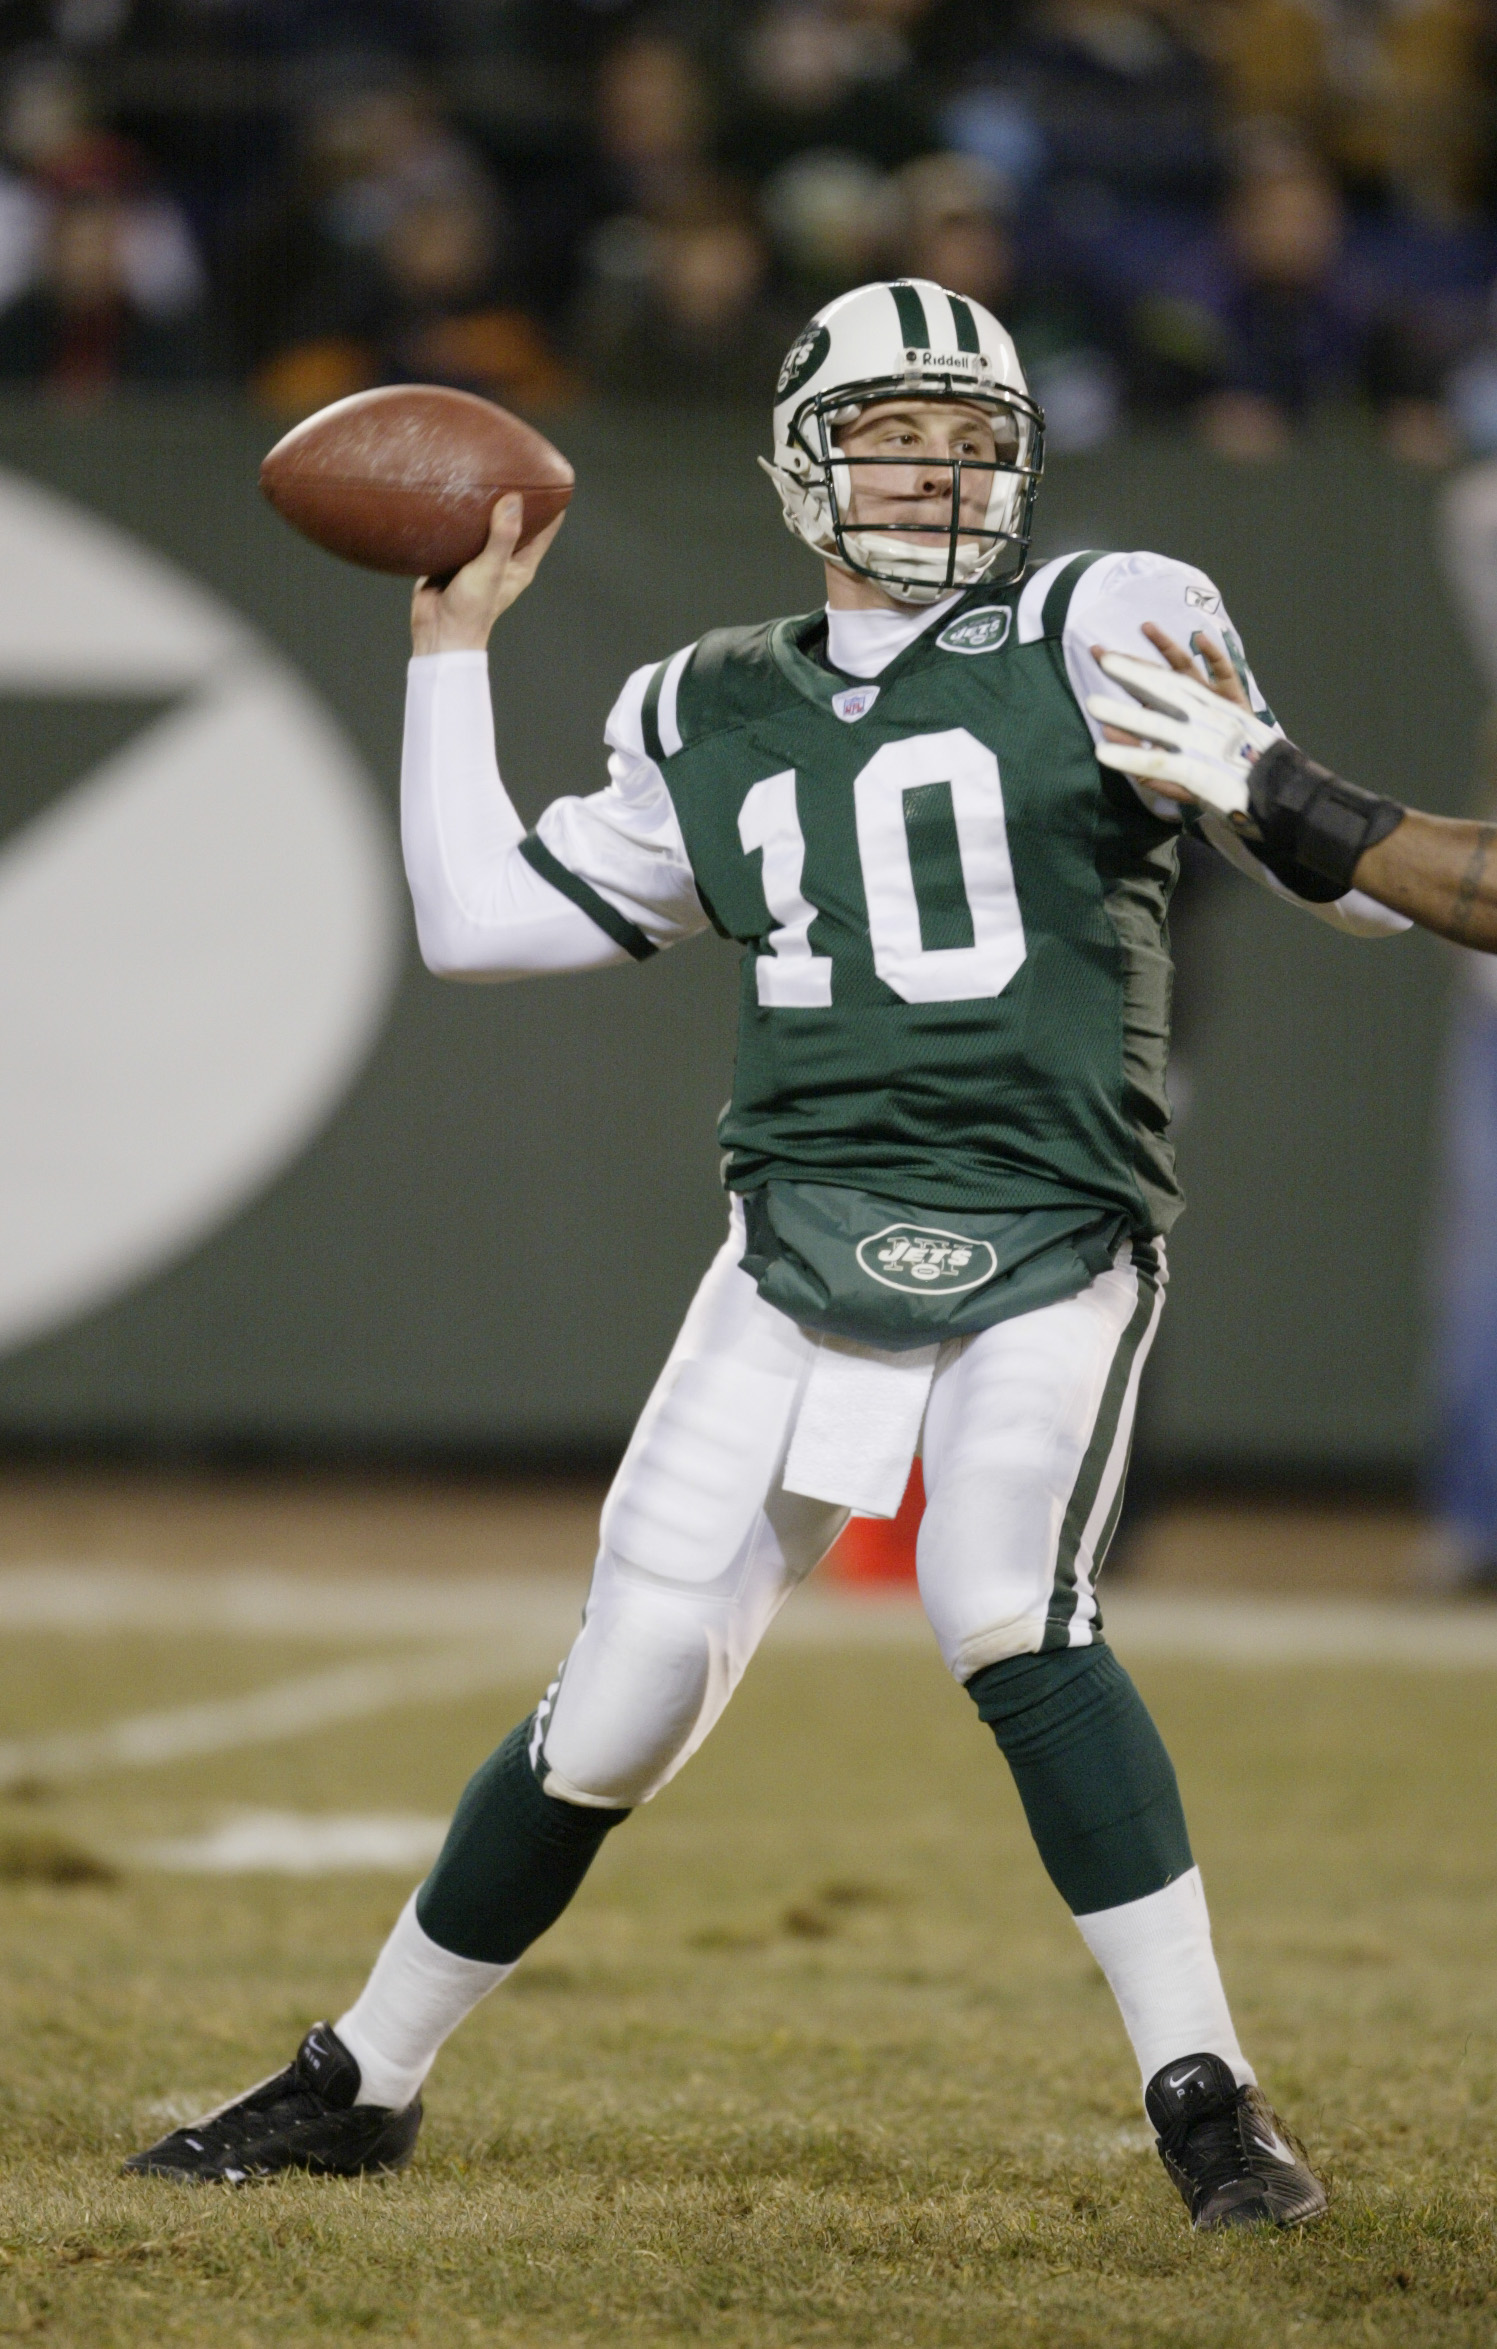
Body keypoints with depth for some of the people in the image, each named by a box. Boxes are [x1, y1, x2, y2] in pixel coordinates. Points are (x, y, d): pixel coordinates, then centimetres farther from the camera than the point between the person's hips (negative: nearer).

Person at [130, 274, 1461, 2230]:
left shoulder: (1095, 638, 1)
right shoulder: (716, 723, 14)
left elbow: (1357, 875, -4)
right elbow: (477, 917, 20)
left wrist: (1240, 781, -25)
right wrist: (454, 649, 20)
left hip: (1050, 1256, -3)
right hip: (803, 1257, 3)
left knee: (1004, 1609, -27)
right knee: (623, 1703, 2)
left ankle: (1209, 2102, -23)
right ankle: (365, 2082, 18)